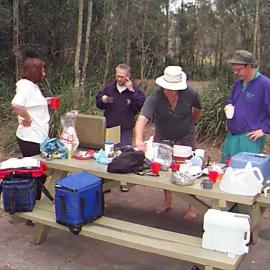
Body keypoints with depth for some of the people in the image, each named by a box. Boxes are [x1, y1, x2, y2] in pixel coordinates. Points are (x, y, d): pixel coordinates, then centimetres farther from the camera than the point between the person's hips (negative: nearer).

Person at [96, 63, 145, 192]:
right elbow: (98, 104, 15)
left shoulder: (135, 90, -1)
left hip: (126, 130, -3)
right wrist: (102, 100, -8)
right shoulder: (109, 88, 8)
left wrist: (131, 91, -20)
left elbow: (141, 104, -17)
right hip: (109, 128, 3)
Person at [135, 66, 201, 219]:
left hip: (185, 138, -1)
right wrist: (139, 140, -56)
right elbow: (142, 118, -40)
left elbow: (197, 108, 5)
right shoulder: (155, 98, -26)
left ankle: (192, 208, 19)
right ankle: (167, 202, 33)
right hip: (162, 139, 1)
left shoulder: (190, 94, -19)